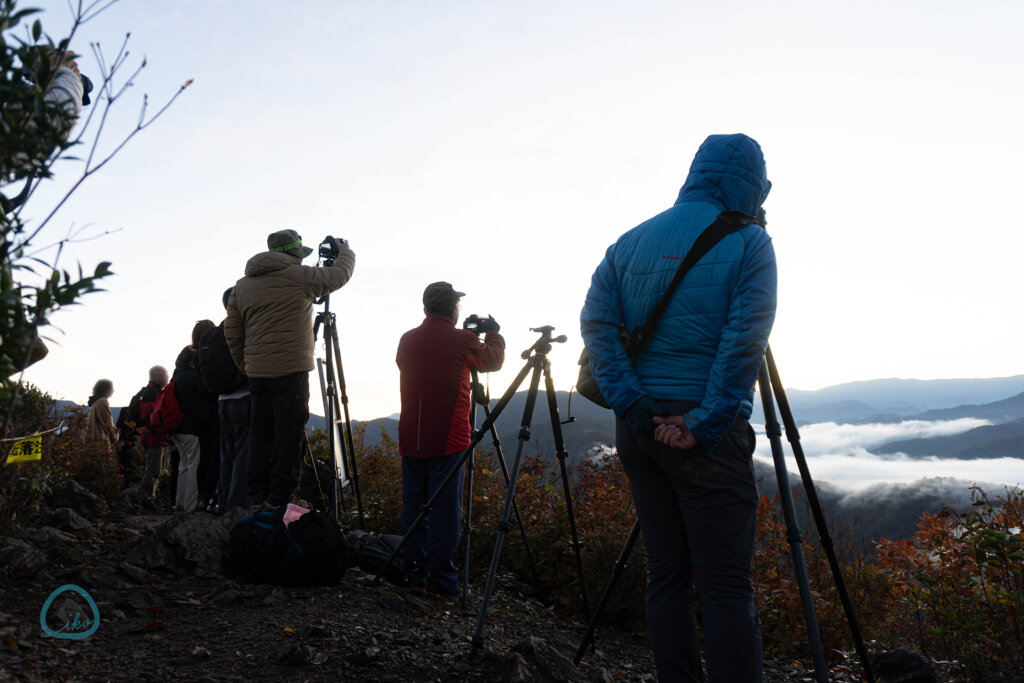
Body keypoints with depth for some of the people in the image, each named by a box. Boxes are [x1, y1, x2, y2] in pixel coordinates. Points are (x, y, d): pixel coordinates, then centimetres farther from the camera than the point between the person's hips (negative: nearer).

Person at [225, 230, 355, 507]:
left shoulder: (241, 286, 15)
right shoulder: (299, 277, -3)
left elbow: (232, 333, 15)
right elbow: (340, 274, 9)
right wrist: (346, 252, 29)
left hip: (257, 373, 6)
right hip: (290, 370, -6)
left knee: (261, 432, 10)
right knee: (289, 432, -4)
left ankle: (258, 500, 13)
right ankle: (280, 499, -5)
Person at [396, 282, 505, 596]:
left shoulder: (407, 340, 8)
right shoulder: (462, 340, -6)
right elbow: (493, 361, 10)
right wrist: (494, 333, 30)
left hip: (411, 440, 5)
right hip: (447, 440, -5)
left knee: (413, 508, 11)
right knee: (445, 510, -1)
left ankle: (414, 574, 17)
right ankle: (441, 579, 2)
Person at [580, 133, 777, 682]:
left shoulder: (629, 242, 11)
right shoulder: (748, 242, -2)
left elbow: (595, 321, 1)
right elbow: (744, 342, -13)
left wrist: (633, 406, -4)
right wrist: (703, 426, -12)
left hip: (639, 427, 5)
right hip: (708, 432, -5)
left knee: (666, 577, 11)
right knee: (726, 589, -2)